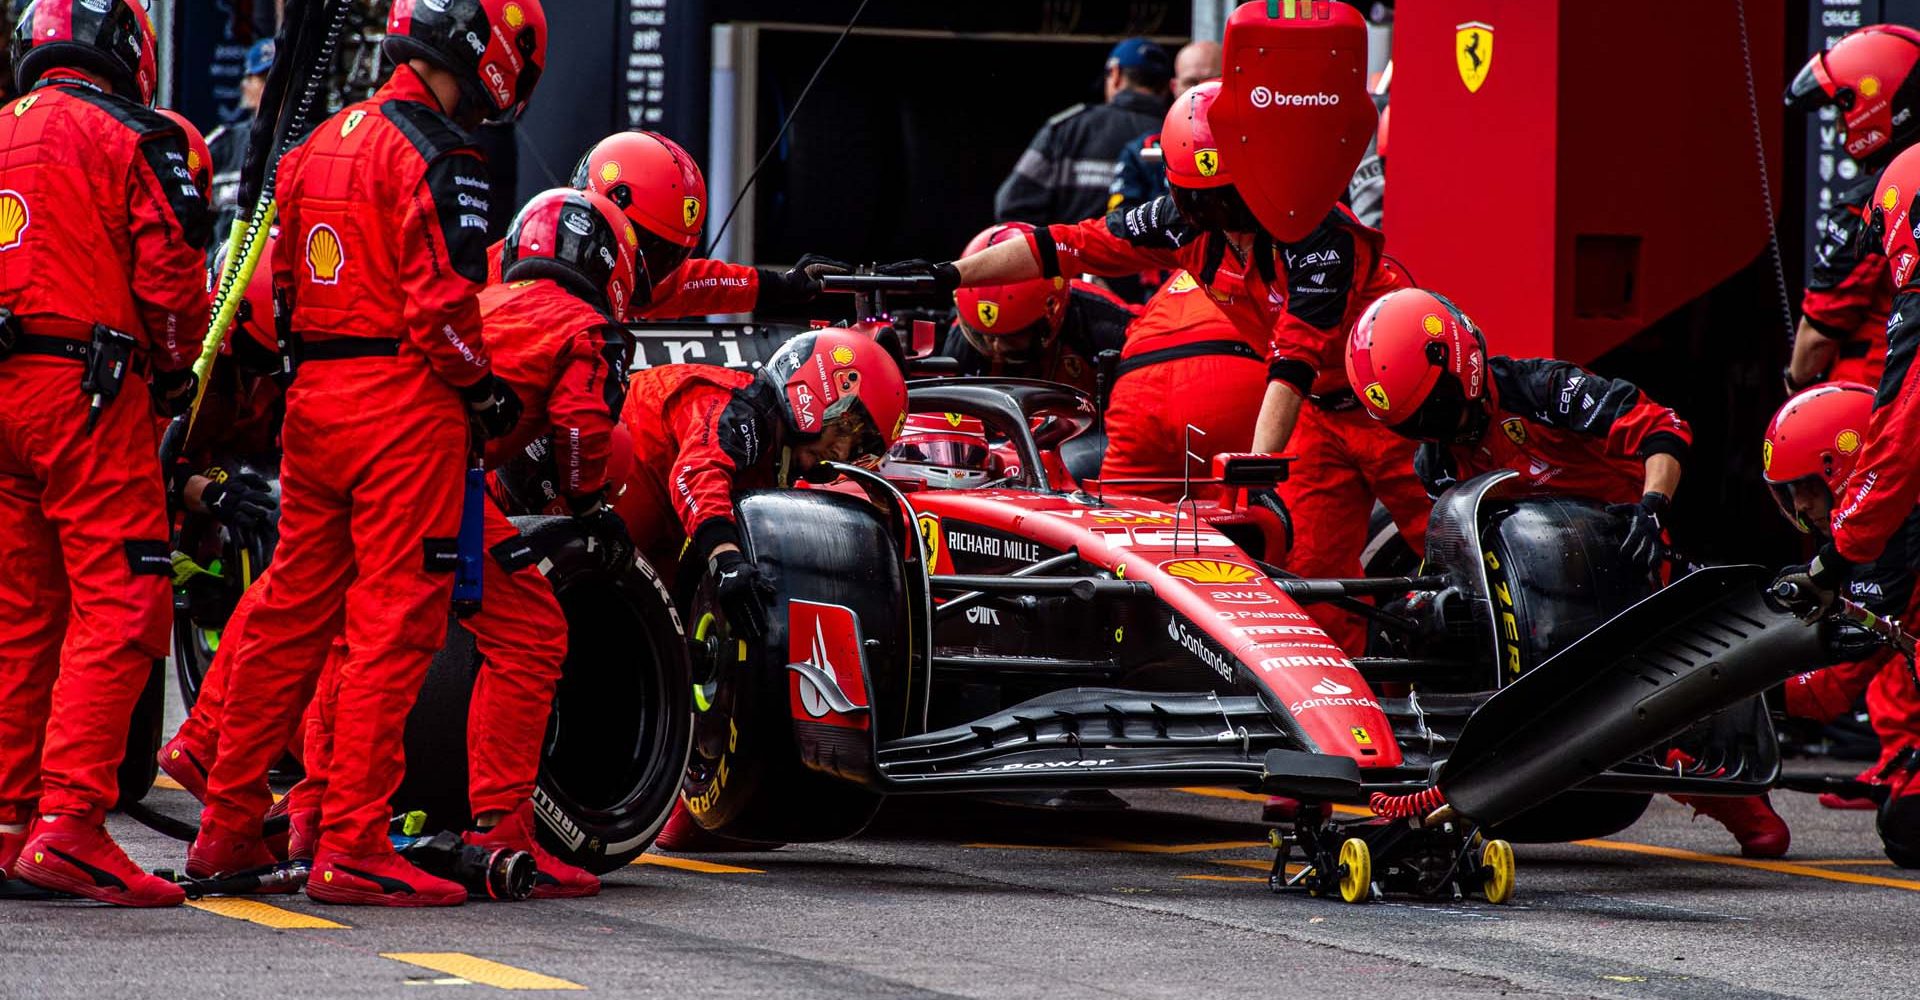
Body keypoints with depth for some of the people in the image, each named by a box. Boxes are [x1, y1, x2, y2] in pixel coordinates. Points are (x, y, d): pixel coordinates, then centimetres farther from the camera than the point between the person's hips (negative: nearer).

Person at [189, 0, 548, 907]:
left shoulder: (319, 145, 16)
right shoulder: (437, 158, -11)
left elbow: (278, 280, 18)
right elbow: (442, 299, -17)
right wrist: (484, 390, -3)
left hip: (313, 394, 8)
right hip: (404, 399, -8)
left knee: (291, 613, 15)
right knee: (393, 624, -5)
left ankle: (227, 828, 20)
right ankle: (352, 848, -7)